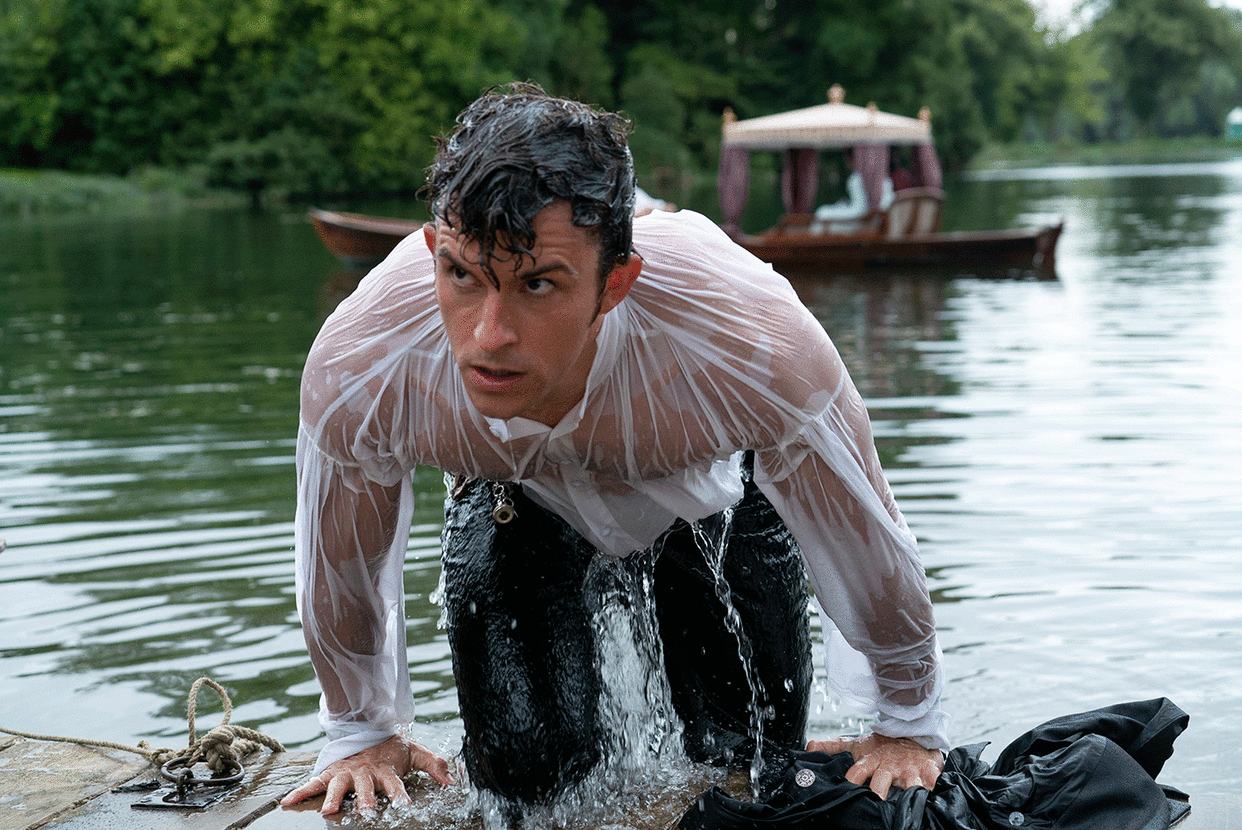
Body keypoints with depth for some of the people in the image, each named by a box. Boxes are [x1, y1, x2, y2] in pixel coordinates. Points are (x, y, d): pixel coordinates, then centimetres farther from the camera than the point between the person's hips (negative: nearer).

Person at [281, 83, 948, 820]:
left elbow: (869, 544, -22)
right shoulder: (357, 375, -38)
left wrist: (910, 726, -6)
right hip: (519, 501, 1)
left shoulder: (759, 353, -45)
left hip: (715, 492, 0)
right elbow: (341, 572, -13)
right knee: (528, 776, -11)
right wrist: (362, 733, 4)